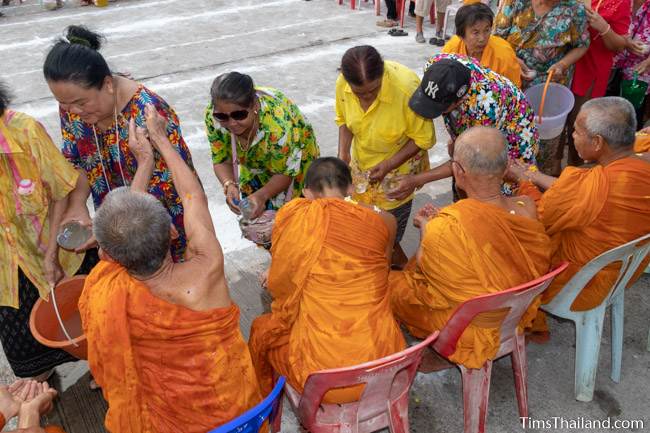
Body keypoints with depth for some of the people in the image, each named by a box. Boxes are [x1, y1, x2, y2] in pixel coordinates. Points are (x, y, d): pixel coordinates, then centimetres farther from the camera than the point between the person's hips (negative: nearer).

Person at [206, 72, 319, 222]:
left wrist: (262, 195, -43)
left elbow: (285, 173, -27)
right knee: (251, 214, 9)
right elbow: (221, 160, -16)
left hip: (294, 158, -4)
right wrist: (229, 185, -36)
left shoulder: (278, 124, -42)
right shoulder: (213, 115, -29)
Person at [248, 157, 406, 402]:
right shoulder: (383, 221, -2)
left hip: (319, 376, -2)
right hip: (383, 368, 3)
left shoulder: (291, 215, -6)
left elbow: (278, 285, 6)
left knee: (261, 329, 27)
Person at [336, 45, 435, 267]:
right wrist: (343, 153, -14)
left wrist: (389, 165, -27)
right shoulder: (343, 83, -20)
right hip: (362, 158, 5)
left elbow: (424, 138, -22)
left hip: (400, 160, -4)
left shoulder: (406, 87, -34)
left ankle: (396, 257, 34)